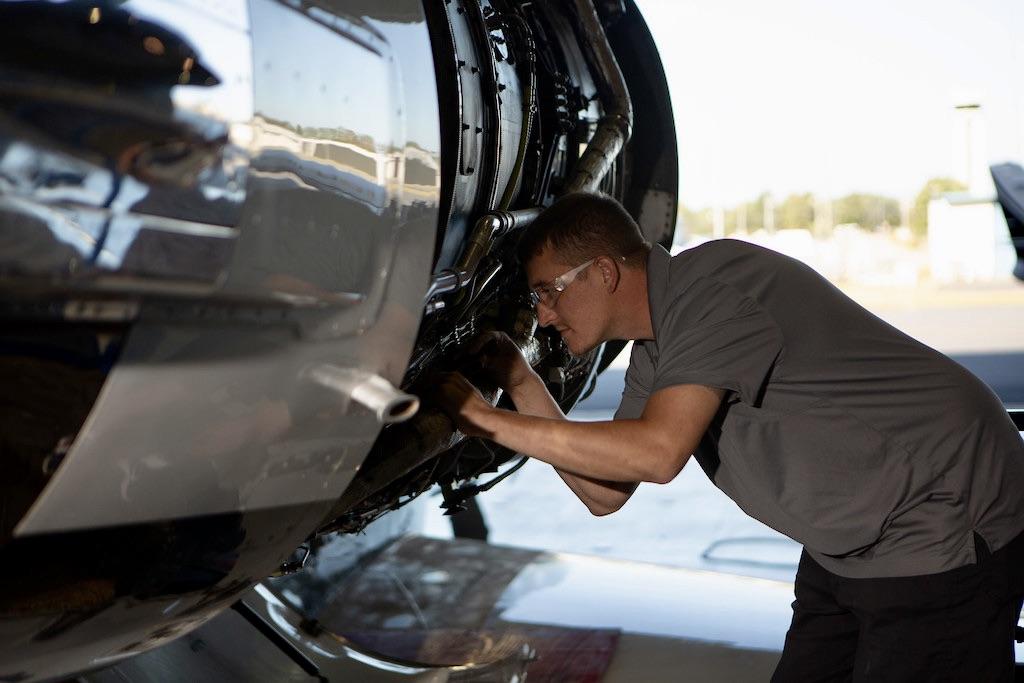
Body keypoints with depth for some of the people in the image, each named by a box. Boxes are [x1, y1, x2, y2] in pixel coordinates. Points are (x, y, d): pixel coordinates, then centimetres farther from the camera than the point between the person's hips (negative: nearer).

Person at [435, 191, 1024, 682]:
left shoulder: (715, 281, -22)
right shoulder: (655, 350, 6)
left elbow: (656, 451, -30)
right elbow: (605, 493, 8)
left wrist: (490, 422, -23)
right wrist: (522, 383, 2)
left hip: (941, 521, -9)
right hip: (848, 541, 9)